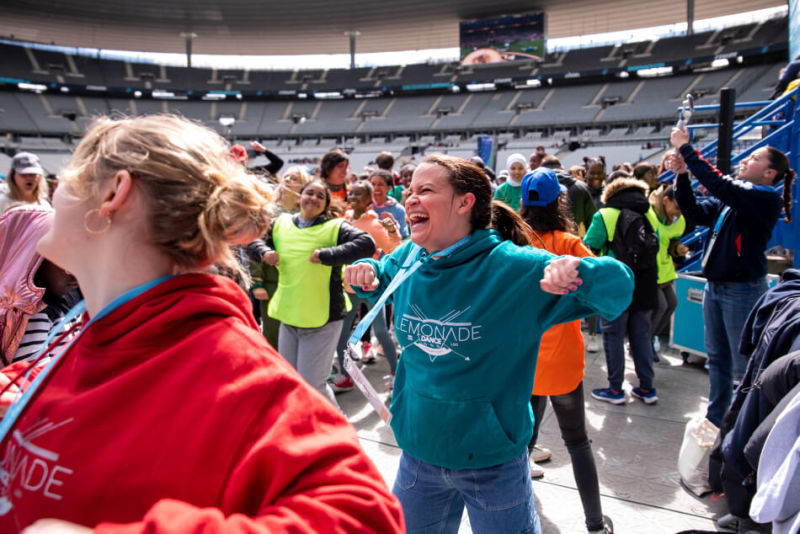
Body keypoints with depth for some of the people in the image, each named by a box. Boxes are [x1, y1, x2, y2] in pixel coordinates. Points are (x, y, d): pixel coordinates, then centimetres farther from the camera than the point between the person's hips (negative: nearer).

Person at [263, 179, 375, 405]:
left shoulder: (335, 227, -7)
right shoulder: (280, 223, 7)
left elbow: (367, 244, -21)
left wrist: (326, 254, -24)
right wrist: (264, 252, 0)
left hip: (322, 319, -6)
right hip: (288, 317, 6)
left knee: (312, 385, -2)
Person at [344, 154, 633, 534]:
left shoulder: (516, 268, -20)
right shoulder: (407, 260, -5)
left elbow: (618, 288, -18)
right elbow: (383, 274, 18)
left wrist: (577, 273, -40)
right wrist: (365, 275, -5)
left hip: (491, 457, -4)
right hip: (417, 453, 5)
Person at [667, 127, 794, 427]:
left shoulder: (766, 198, -13)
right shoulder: (728, 199, 10)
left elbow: (720, 185, -26)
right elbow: (695, 213, 4)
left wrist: (685, 149, -21)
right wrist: (682, 176, -6)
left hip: (742, 290, -8)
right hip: (715, 287, 8)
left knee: (743, 364, 1)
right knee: (717, 358, 17)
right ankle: (716, 419, 30)